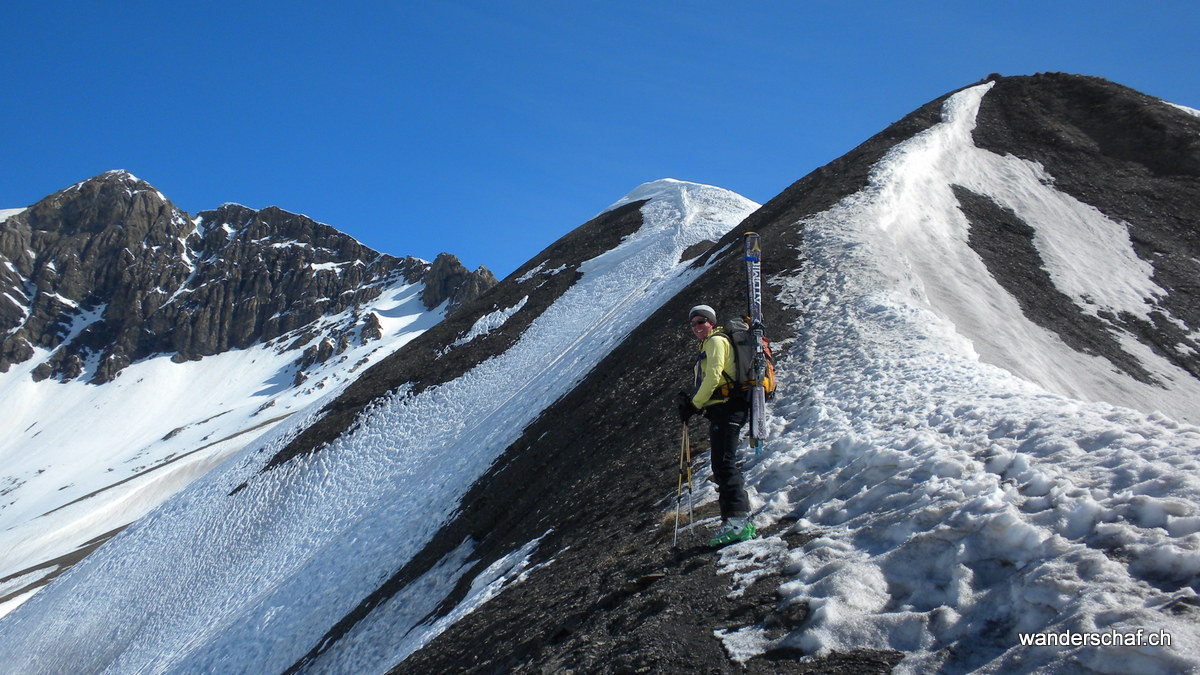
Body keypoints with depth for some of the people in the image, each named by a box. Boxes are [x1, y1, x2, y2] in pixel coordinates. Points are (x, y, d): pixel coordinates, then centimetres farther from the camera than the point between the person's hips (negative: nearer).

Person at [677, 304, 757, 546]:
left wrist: (694, 404, -9)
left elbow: (713, 376, -14)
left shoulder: (716, 341, -1)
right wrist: (690, 399, 4)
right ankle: (741, 522, 7)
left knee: (724, 463, -19)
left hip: (727, 406, -11)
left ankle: (737, 519, -28)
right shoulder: (707, 346, 29)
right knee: (722, 465, 7)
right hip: (720, 410, 11)